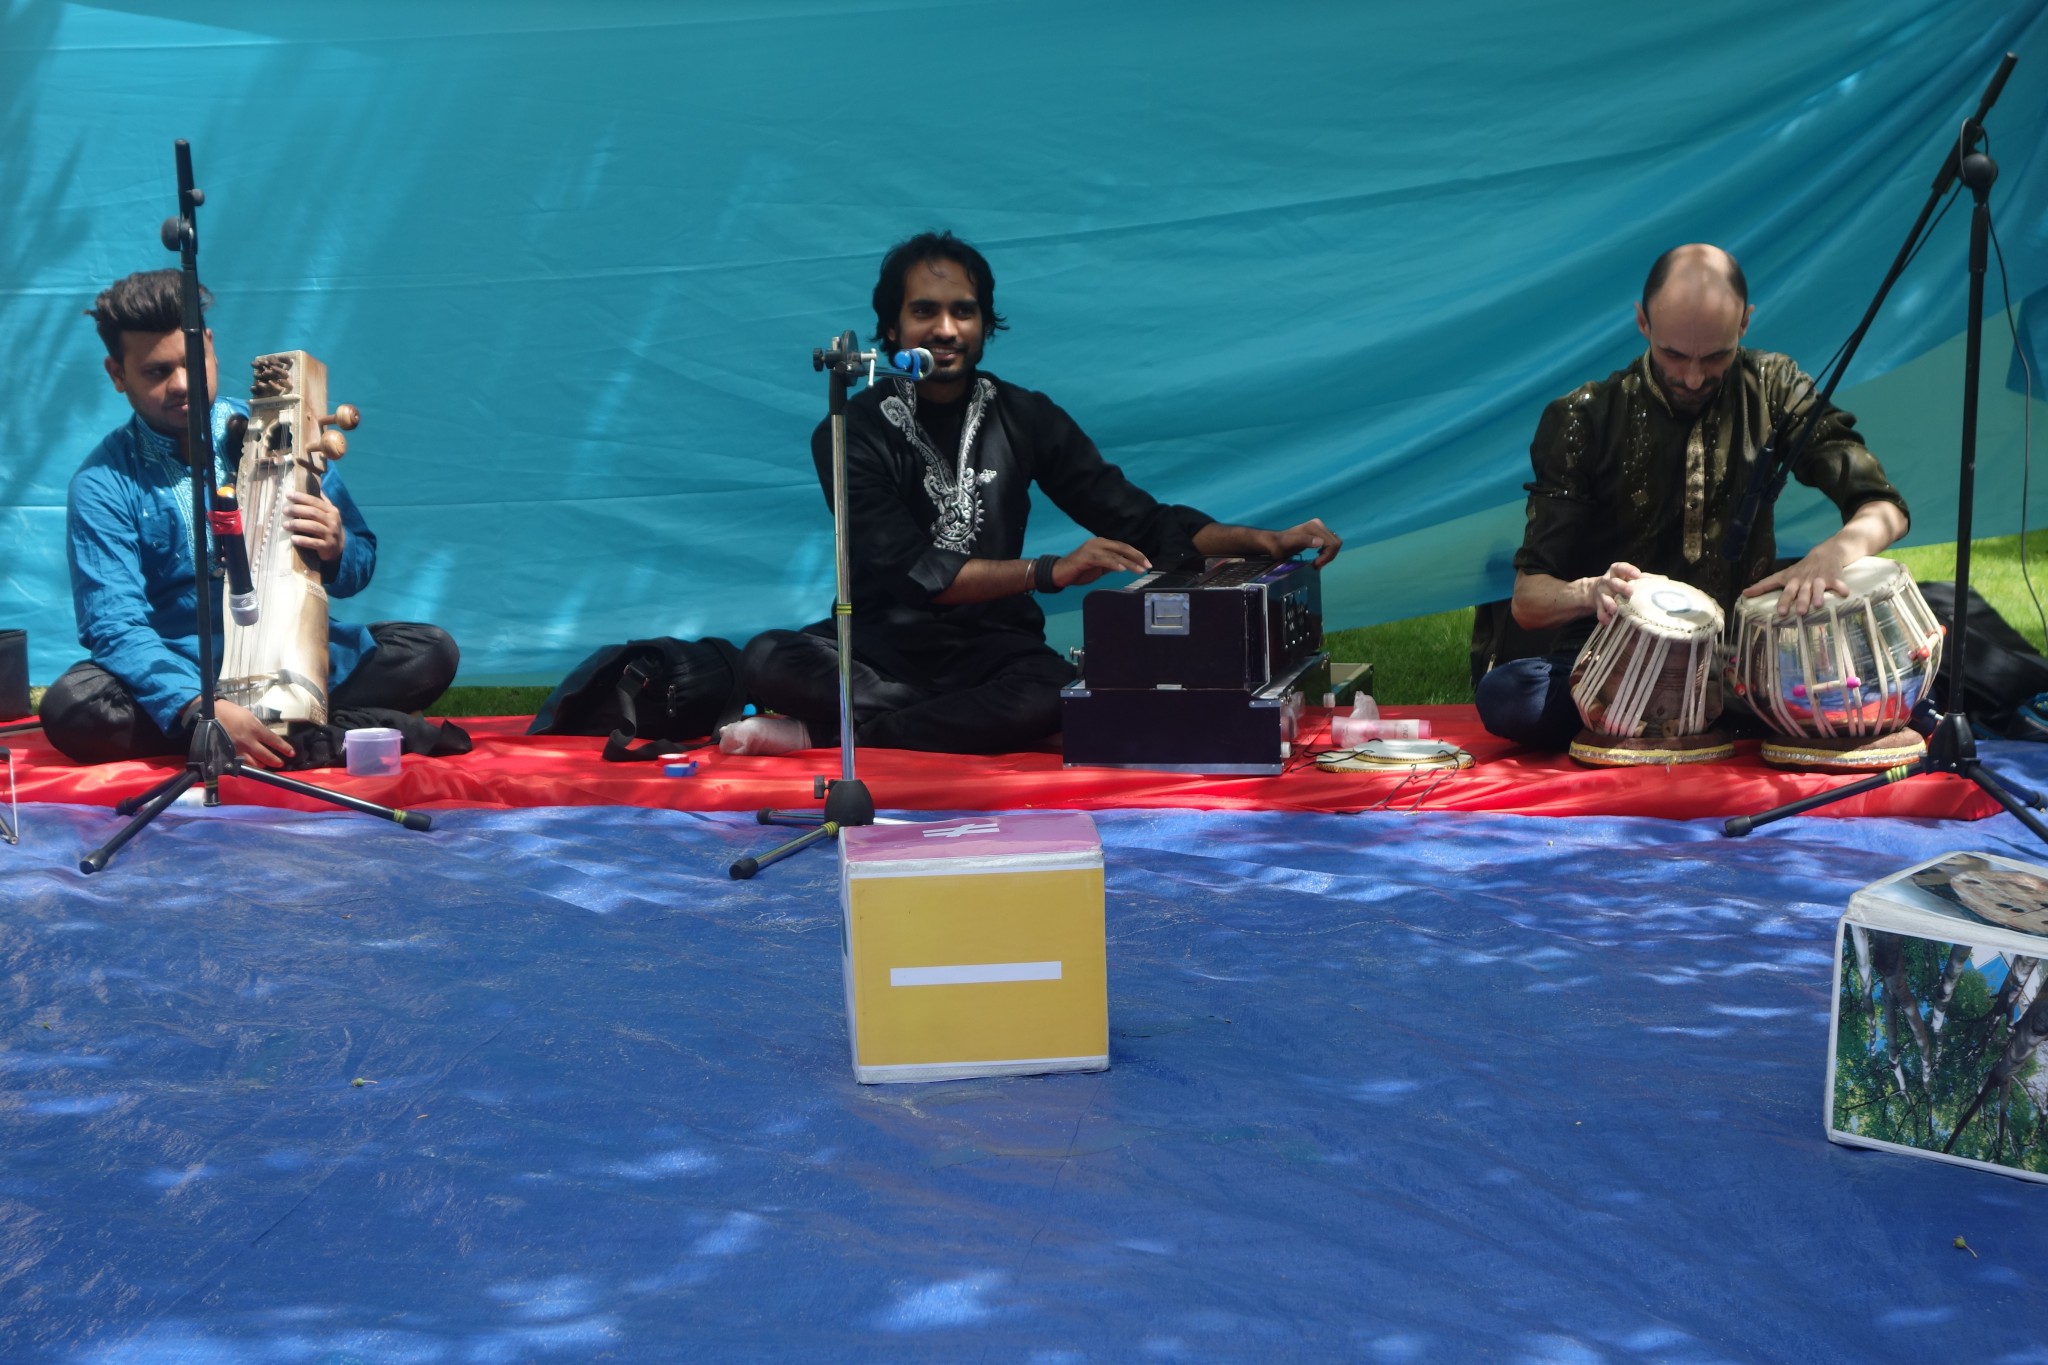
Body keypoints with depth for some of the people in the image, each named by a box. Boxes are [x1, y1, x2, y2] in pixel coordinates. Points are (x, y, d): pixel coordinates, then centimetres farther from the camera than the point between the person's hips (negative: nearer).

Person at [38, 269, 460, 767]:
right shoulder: (103, 484, -6)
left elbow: (361, 565, 5)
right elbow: (116, 626, -17)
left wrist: (336, 550, -21)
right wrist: (199, 708, -36)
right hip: (179, 675, -1)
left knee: (430, 652, -19)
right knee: (72, 707, -33)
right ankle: (326, 732, -27)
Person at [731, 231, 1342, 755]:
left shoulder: (1024, 419, 4)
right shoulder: (851, 433, -5)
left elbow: (1142, 523, 2)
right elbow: (911, 572, -16)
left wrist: (1267, 541, -13)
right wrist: (1050, 571, -28)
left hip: (991, 645, 2)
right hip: (882, 643, -2)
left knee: (1053, 692, -33)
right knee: (770, 660, -31)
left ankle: (826, 733, -21)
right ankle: (970, 722, -23)